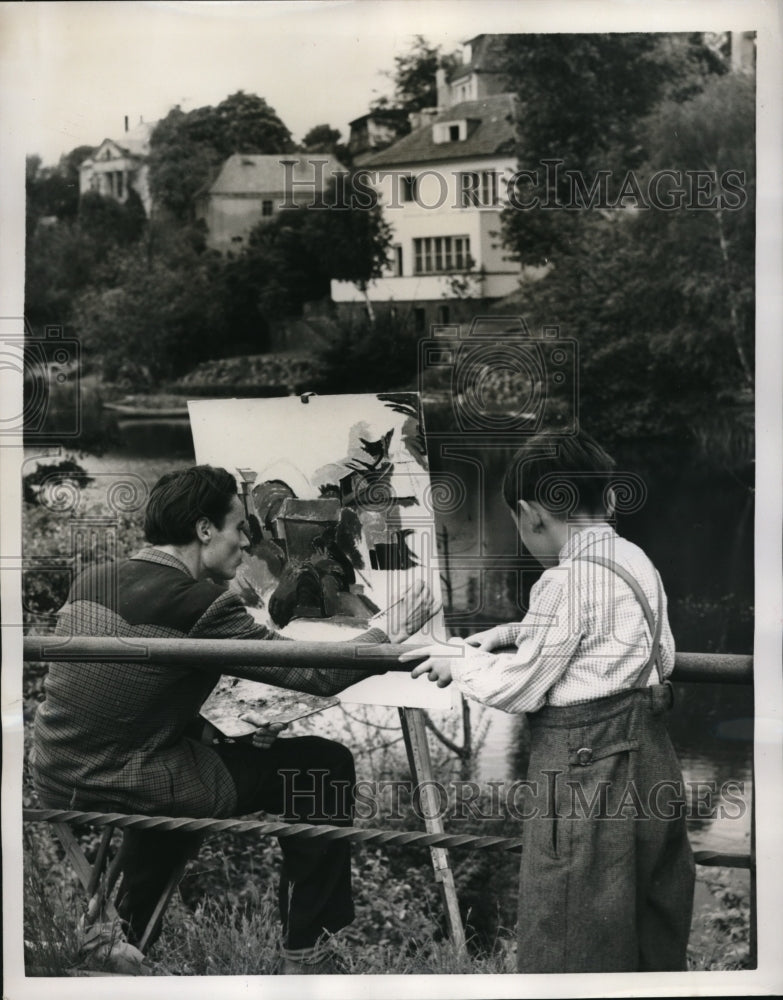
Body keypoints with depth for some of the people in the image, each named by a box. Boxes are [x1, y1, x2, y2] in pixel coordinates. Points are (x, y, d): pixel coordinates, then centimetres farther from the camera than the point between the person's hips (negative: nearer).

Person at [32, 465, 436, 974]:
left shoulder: (91, 581, 4)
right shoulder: (200, 605, -17)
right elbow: (317, 675, -13)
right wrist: (388, 630, 2)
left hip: (57, 788, 8)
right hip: (128, 795, -8)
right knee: (327, 765, 4)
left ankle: (133, 920, 44)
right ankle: (308, 951, 15)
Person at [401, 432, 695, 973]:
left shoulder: (567, 581, -18)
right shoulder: (638, 562, 6)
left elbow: (518, 690, -14)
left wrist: (459, 663, 7)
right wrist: (522, 634, 13)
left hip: (586, 767, -9)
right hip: (650, 755, 9)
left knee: (572, 948, 4)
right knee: (655, 937, 19)